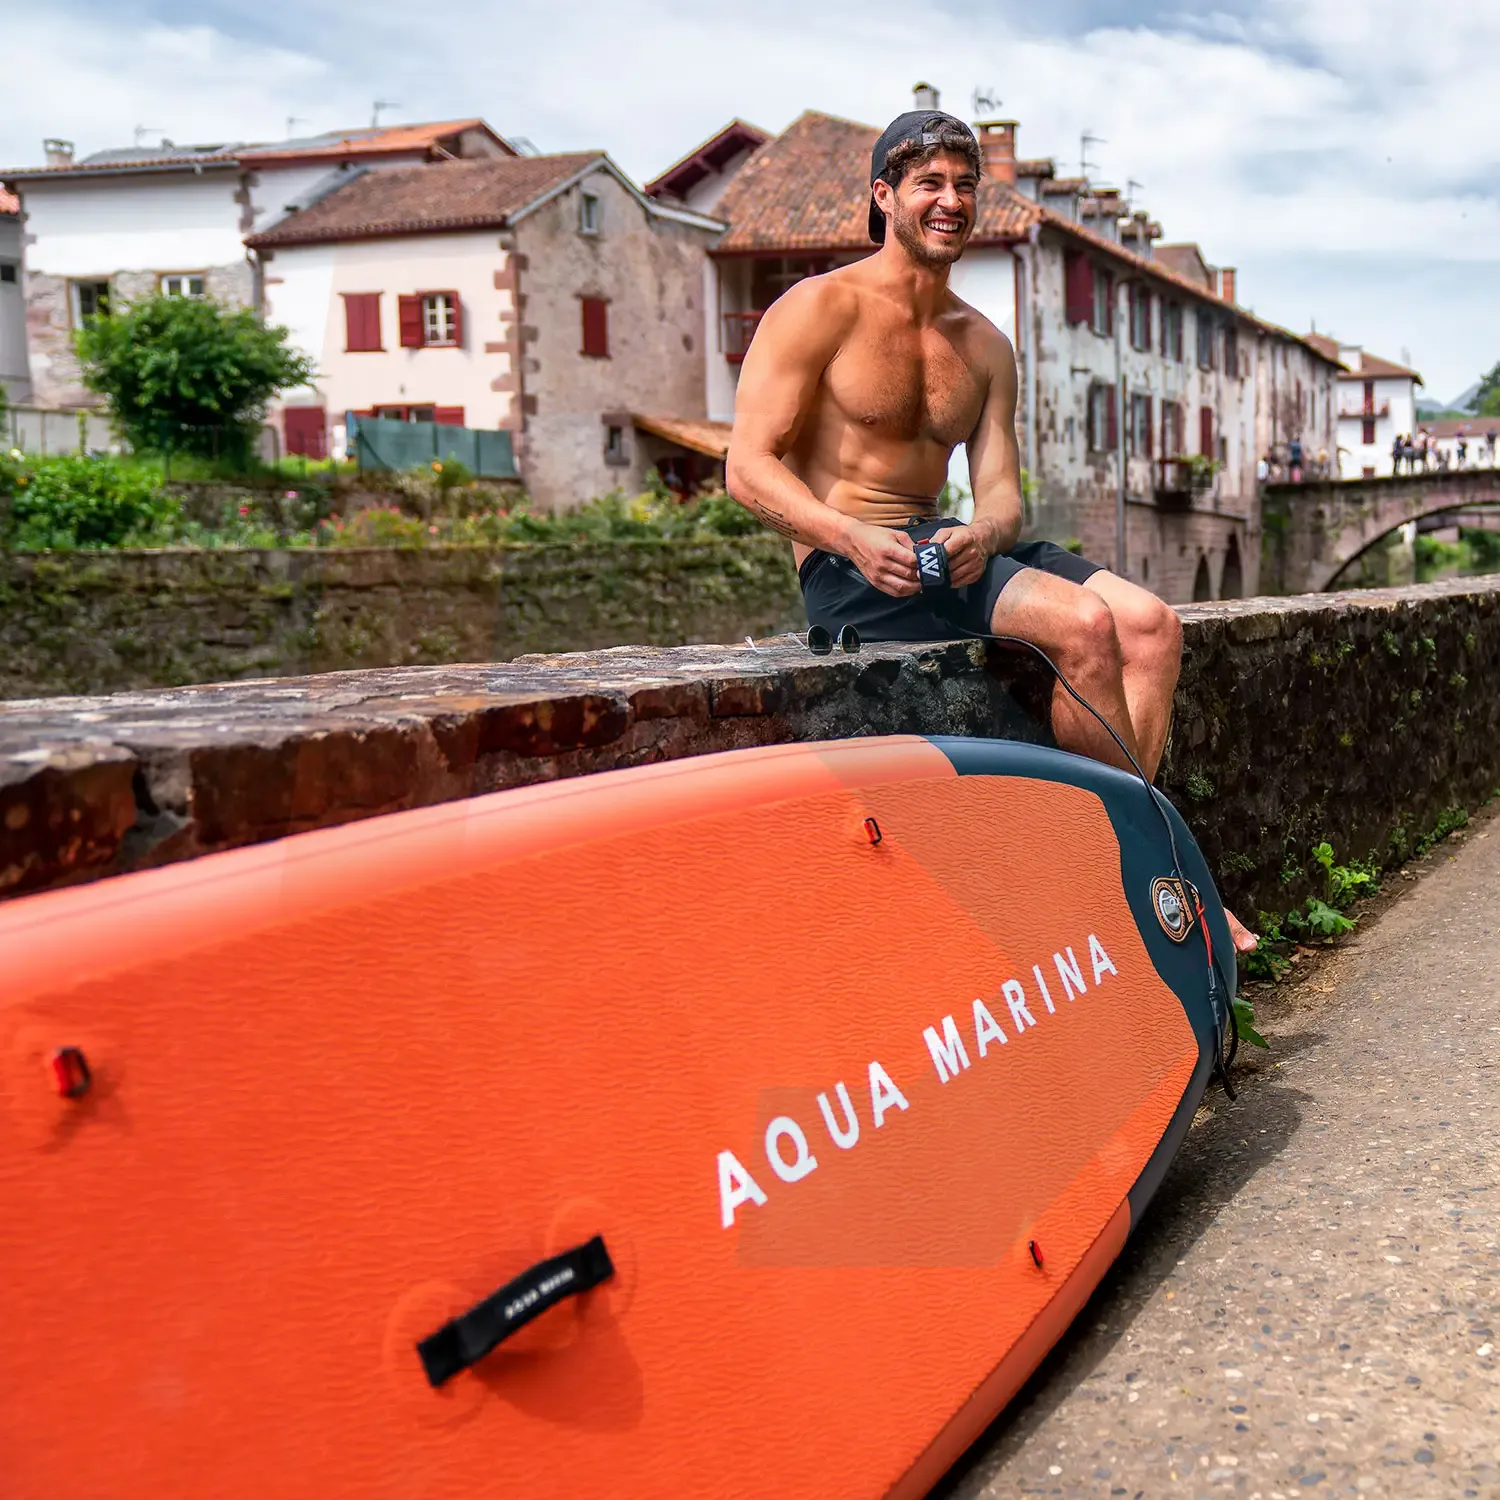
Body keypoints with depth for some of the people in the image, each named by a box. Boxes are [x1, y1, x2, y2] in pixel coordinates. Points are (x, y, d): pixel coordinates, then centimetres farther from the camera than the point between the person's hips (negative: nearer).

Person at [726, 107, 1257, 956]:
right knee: (1083, 622, -26)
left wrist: (980, 535, -17)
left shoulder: (986, 346, 17)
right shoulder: (821, 307, -2)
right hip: (850, 567, -7)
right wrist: (854, 538, -27)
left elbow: (1002, 493, 9)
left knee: (1152, 624, -14)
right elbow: (749, 467, -10)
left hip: (952, 546, 7)